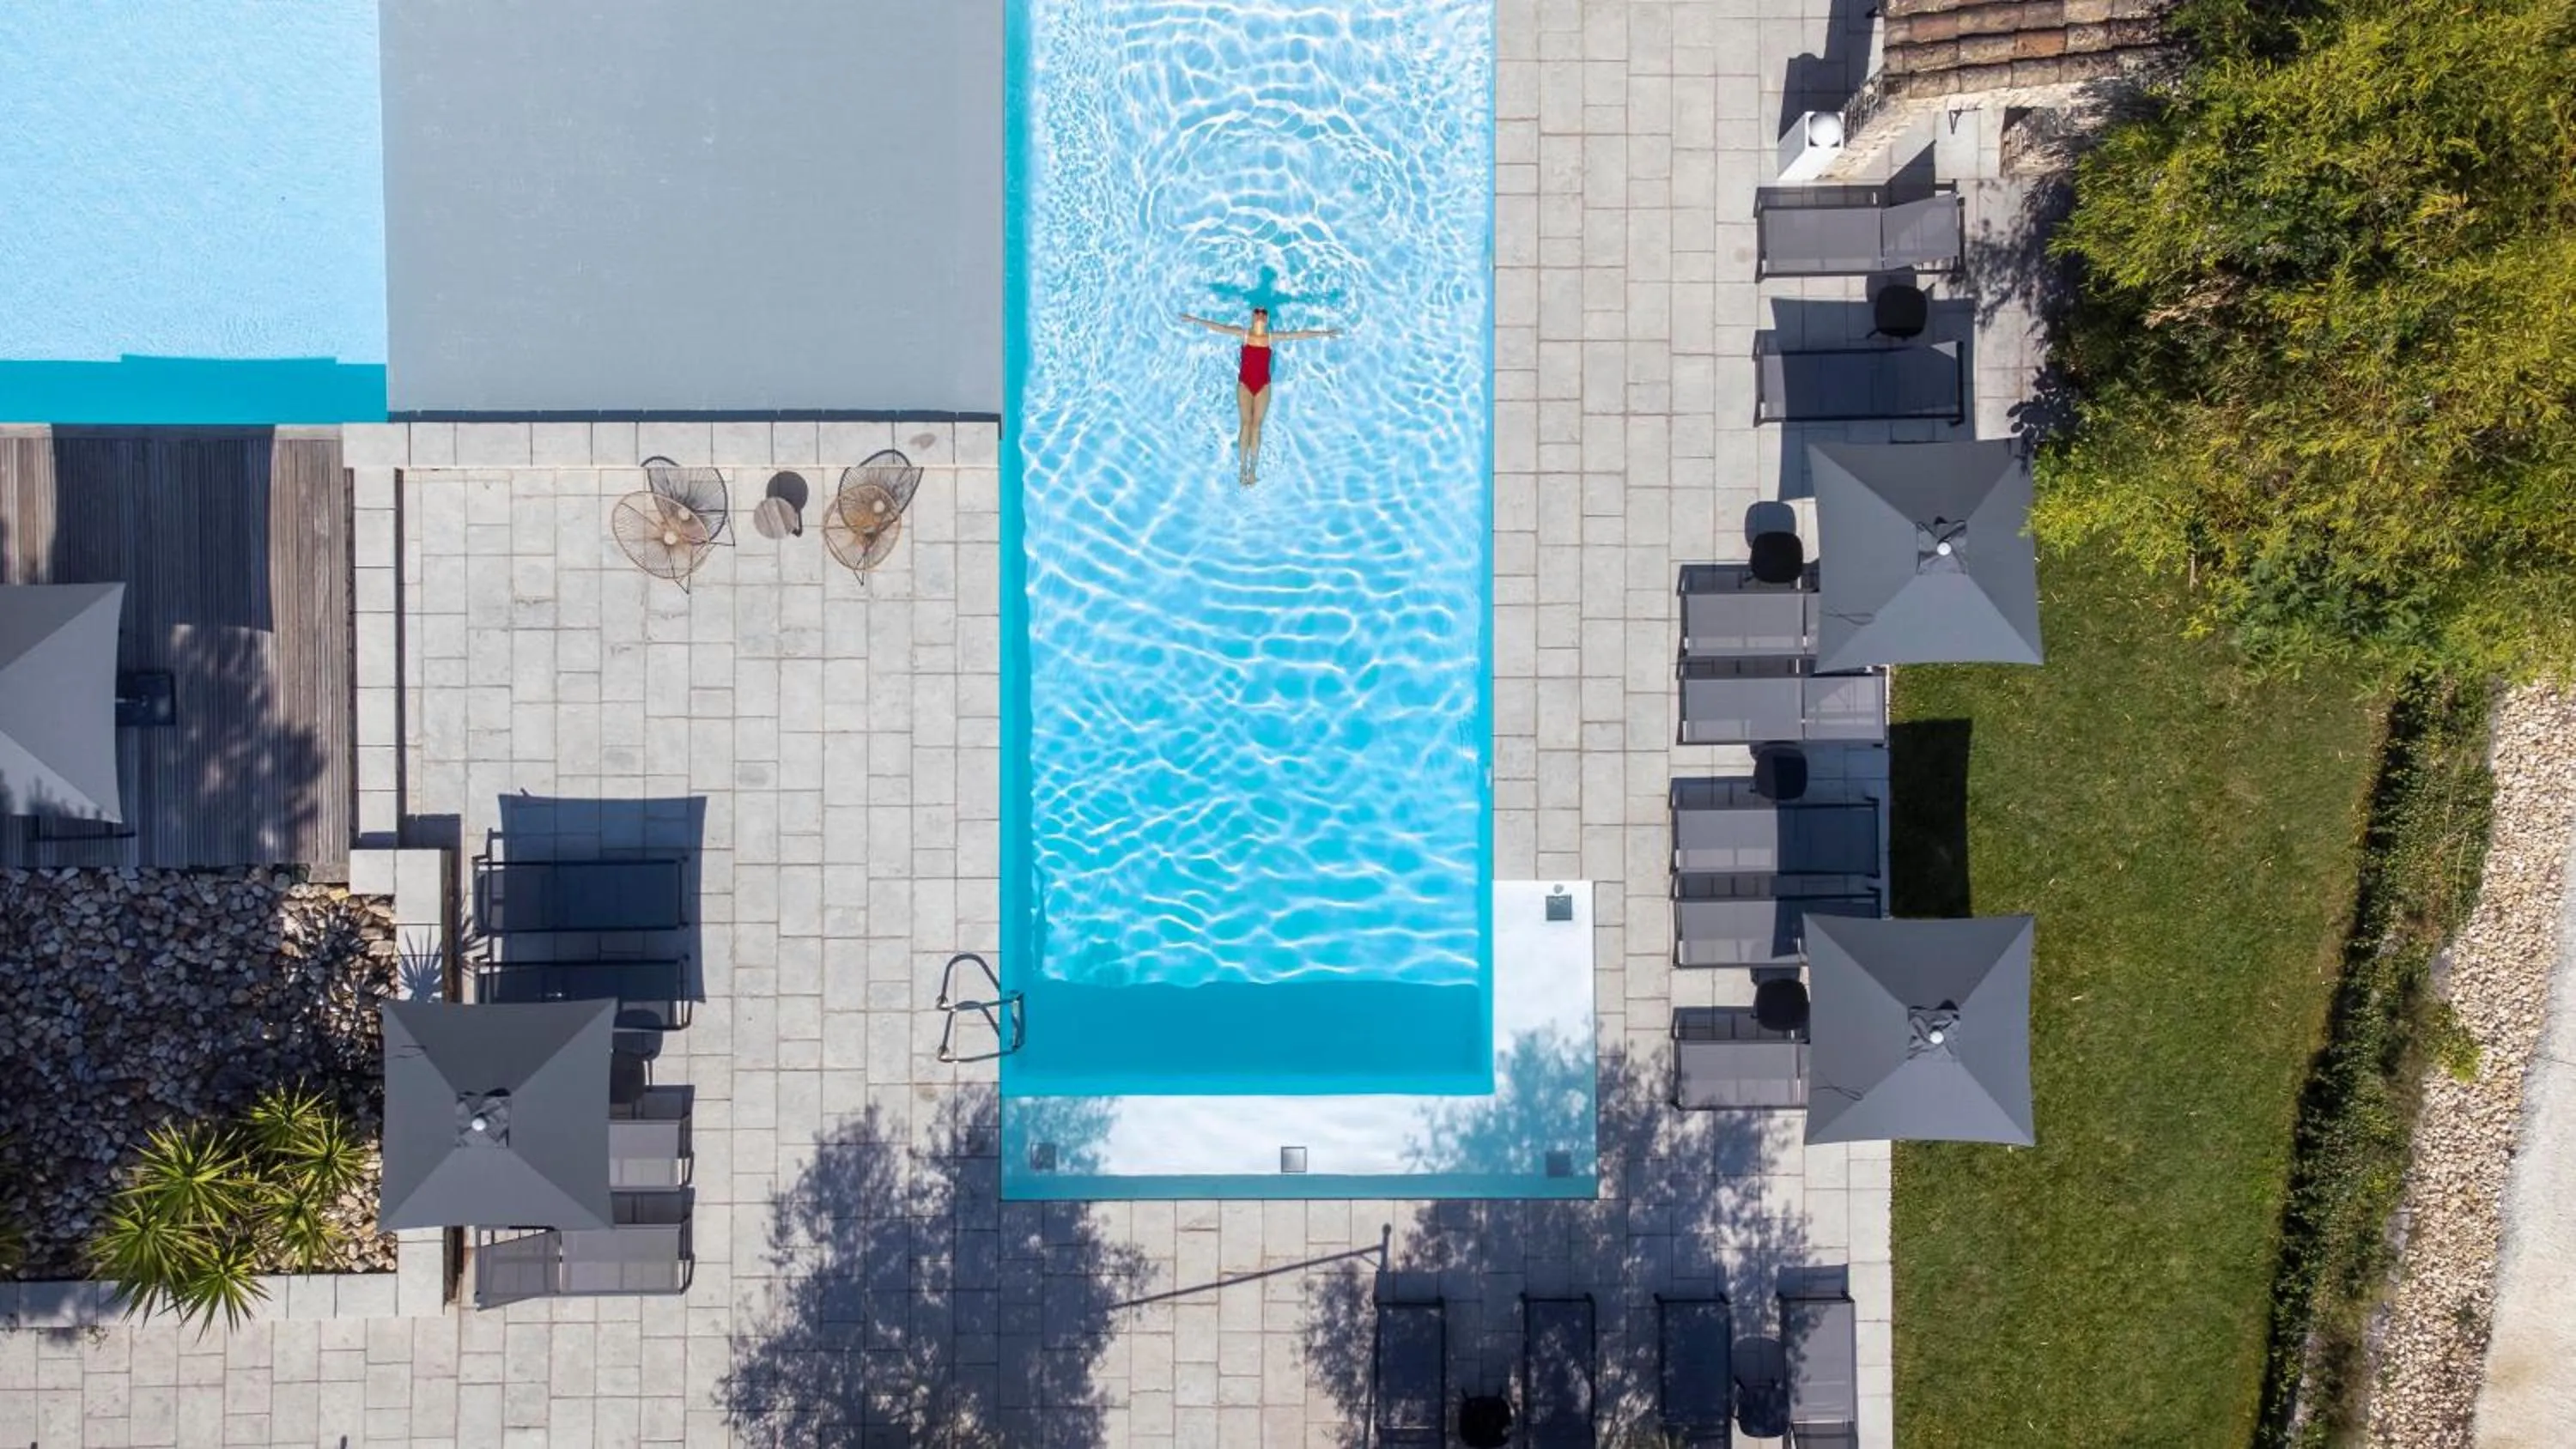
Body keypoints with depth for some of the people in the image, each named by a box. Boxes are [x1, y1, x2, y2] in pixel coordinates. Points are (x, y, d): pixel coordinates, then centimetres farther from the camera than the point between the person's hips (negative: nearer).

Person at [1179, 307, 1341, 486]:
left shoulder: (1272, 337, 3)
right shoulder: (1244, 334, 0)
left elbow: (1298, 335, 5)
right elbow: (1220, 328, -3)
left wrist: (1324, 333, 6)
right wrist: (1194, 320, -8)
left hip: (1263, 385, 1)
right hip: (1244, 384, -1)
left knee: (1256, 425, 1)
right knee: (1245, 423, -5)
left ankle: (1252, 470, 5)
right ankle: (1243, 468, -1)